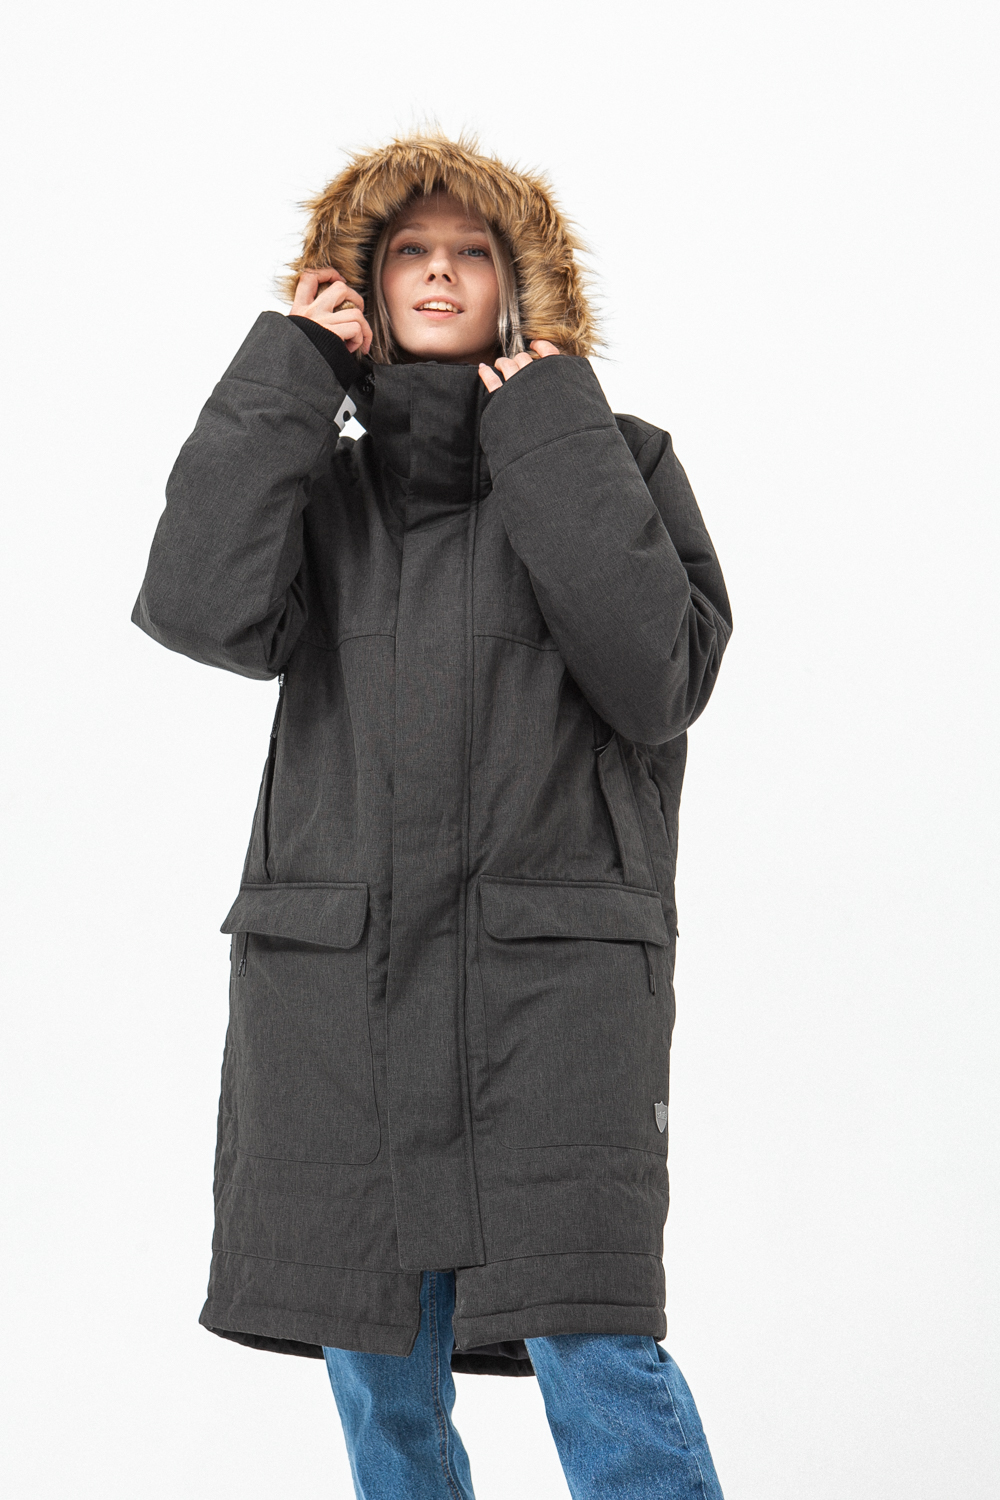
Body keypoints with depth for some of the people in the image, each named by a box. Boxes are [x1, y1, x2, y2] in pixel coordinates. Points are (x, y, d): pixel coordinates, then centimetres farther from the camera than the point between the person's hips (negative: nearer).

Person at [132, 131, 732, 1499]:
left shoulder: (618, 461, 8)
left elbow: (659, 677, -9)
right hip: (333, 971, 3)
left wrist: (549, 427, -6)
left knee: (596, 1355, -11)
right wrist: (289, 366, -2)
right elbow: (204, 608, -8)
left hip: (556, 969, -3)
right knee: (379, 1376, 9)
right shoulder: (324, 479, 14)